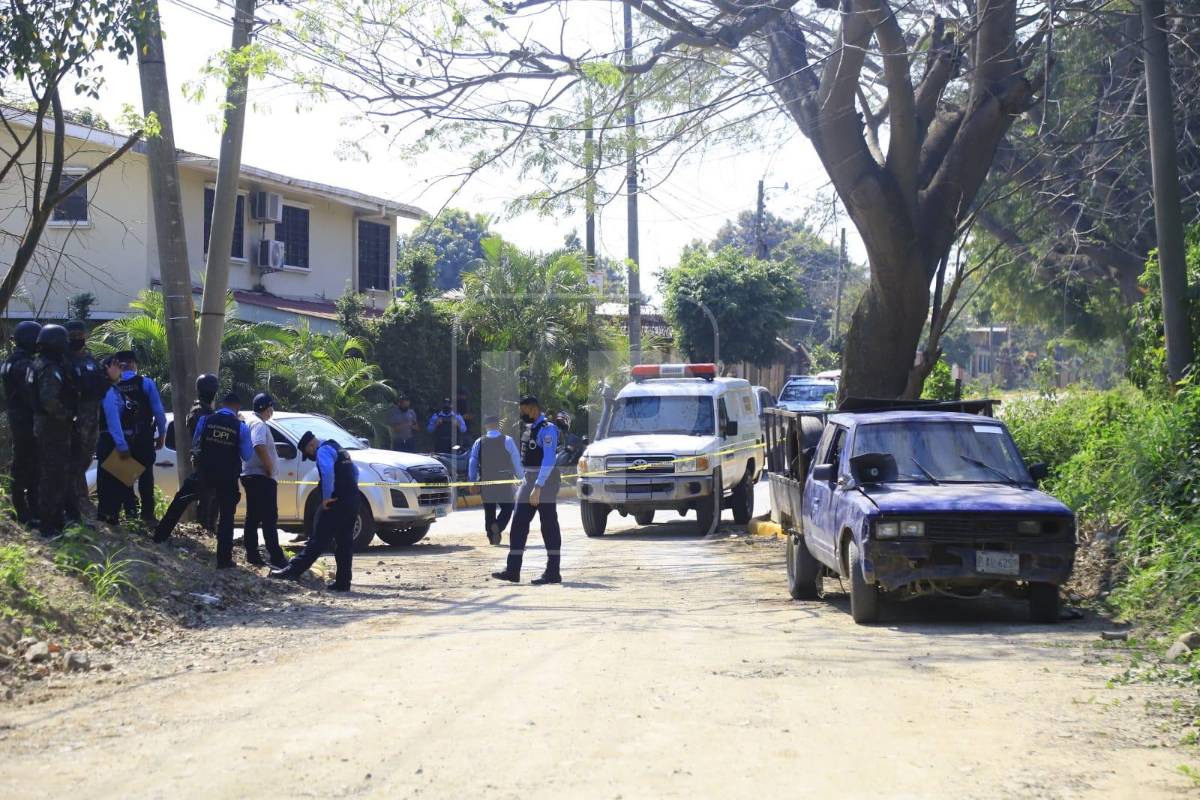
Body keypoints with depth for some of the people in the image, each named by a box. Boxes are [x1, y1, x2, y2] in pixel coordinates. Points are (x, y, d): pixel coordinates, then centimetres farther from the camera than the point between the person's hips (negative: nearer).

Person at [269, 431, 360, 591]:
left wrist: (327, 497, -20)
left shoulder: (323, 451, -8)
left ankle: (293, 571, -8)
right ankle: (343, 582, 9)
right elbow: (355, 471, 29)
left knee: (318, 540, -9)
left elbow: (327, 471, -26)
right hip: (351, 502, 9)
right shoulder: (337, 449, 23)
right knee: (344, 542, 9)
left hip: (336, 503, -9)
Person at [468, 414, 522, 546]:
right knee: (507, 508, 5)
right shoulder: (507, 441, -5)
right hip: (504, 481, -2)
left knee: (489, 511, 12)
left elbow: (472, 464, 3)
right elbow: (517, 460, -4)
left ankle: (492, 537, 9)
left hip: (485, 483, 2)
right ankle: (498, 526, -21)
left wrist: (473, 481, 9)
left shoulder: (479, 443, 2)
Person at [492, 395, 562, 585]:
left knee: (549, 527, -3)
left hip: (545, 481, -9)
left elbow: (549, 460, -23)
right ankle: (512, 570, 4)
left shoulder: (547, 429, -14)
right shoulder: (528, 429, 15)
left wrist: (538, 487, -29)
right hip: (529, 480, 9)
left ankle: (553, 572, 2)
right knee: (518, 524, 4)